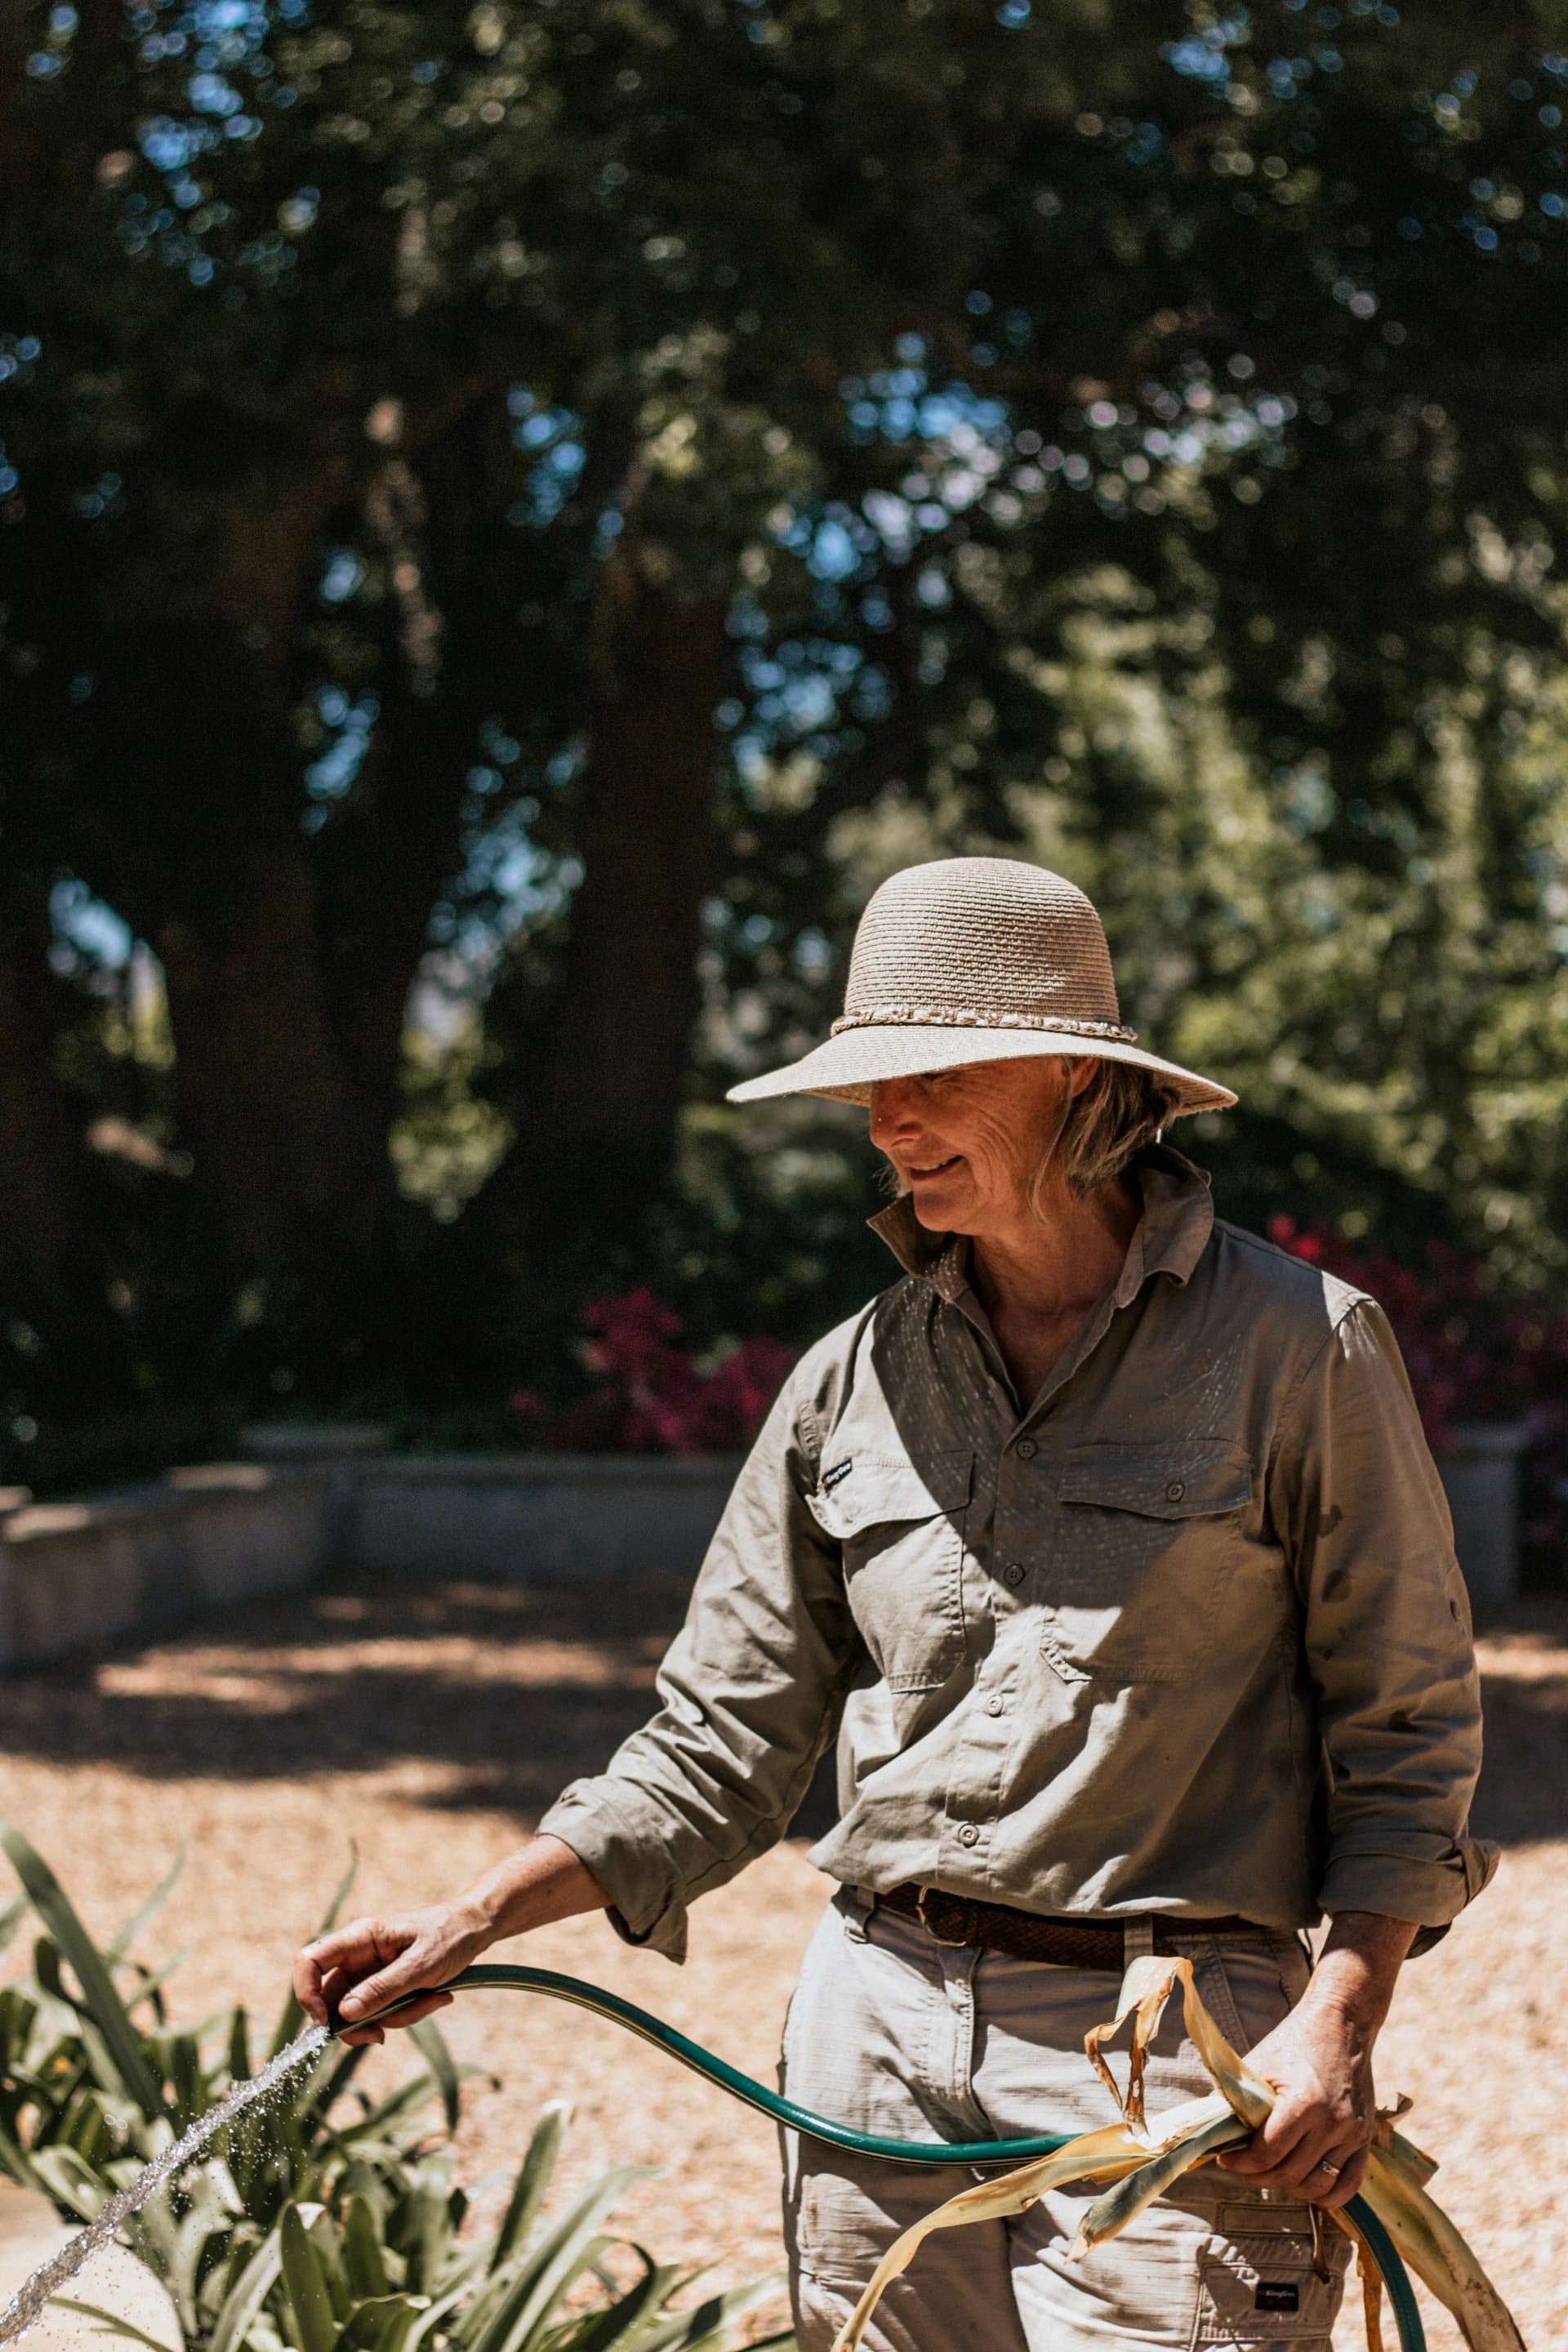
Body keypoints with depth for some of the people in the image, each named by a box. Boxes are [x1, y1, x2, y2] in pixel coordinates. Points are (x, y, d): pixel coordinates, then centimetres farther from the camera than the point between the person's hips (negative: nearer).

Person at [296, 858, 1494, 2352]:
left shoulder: (1297, 1346, -3)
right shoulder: (857, 1377, 8)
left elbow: (1407, 1723, 0)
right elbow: (723, 1742, 12)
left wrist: (1338, 2016, -13)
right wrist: (473, 1924, 3)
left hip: (1170, 2046, -4)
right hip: (879, 2031, 4)